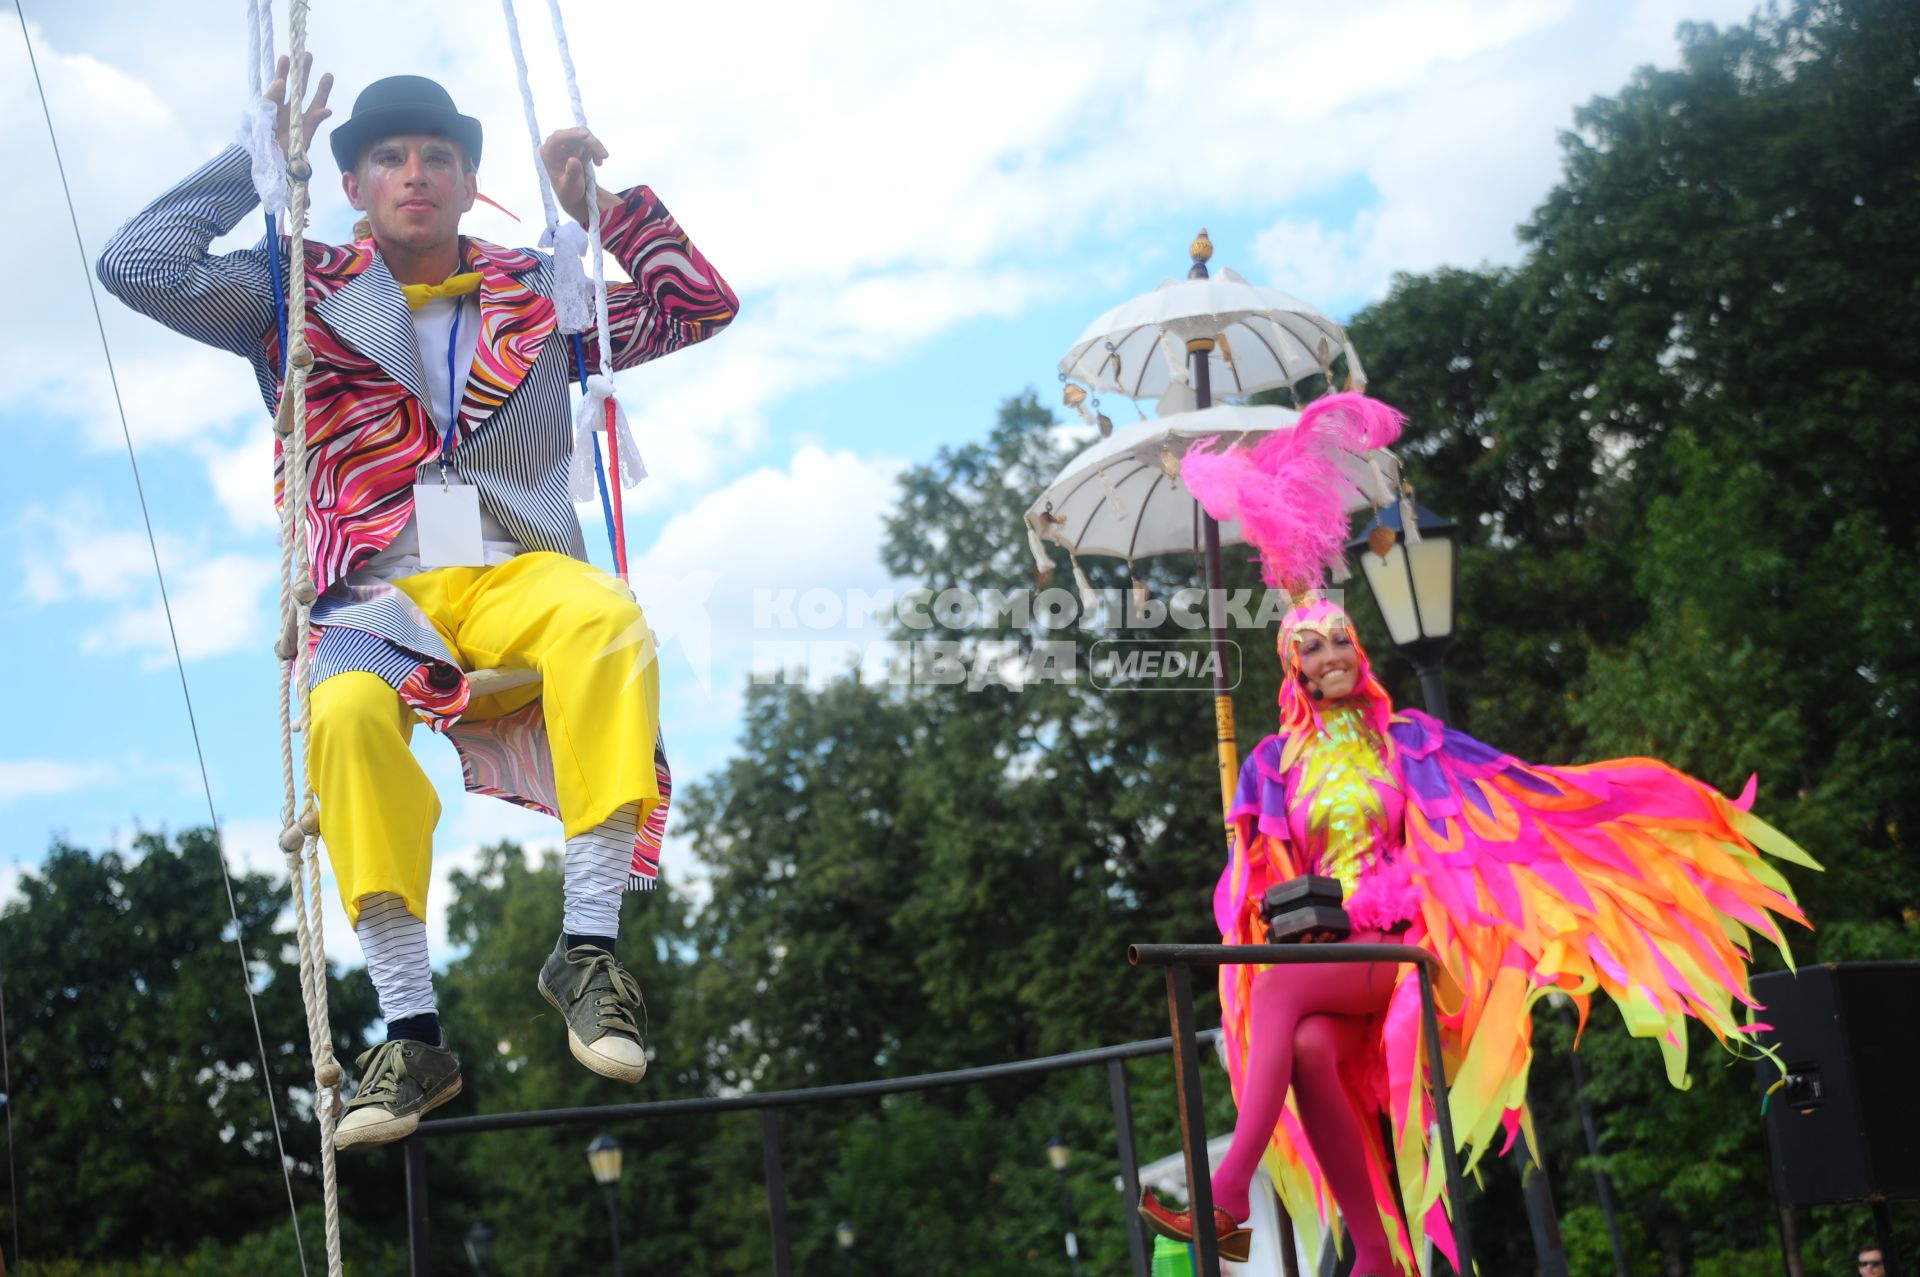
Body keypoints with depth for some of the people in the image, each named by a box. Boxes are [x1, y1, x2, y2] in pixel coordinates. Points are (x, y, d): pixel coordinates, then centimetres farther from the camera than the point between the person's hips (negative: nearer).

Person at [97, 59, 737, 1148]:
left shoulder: (539, 295, 20)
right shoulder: (297, 297, 17)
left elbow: (702, 307, 22)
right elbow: (137, 266, 5)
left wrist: (603, 202, 11)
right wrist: (261, 155, 8)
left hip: (520, 575, 1)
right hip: (377, 595, -1)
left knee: (608, 620, -37)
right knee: (348, 713, -37)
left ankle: (589, 947, -32)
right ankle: (412, 1032, -27)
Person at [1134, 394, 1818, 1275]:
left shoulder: (1407, 738, 10)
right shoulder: (1275, 762, 15)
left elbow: (1512, 788, 12)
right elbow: (1257, 873, 19)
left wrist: (1636, 804, 11)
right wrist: (1278, 918, 1)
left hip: (1398, 945, -2)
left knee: (1283, 989, -32)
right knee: (1310, 1051, -30)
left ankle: (1227, 1199, -39)